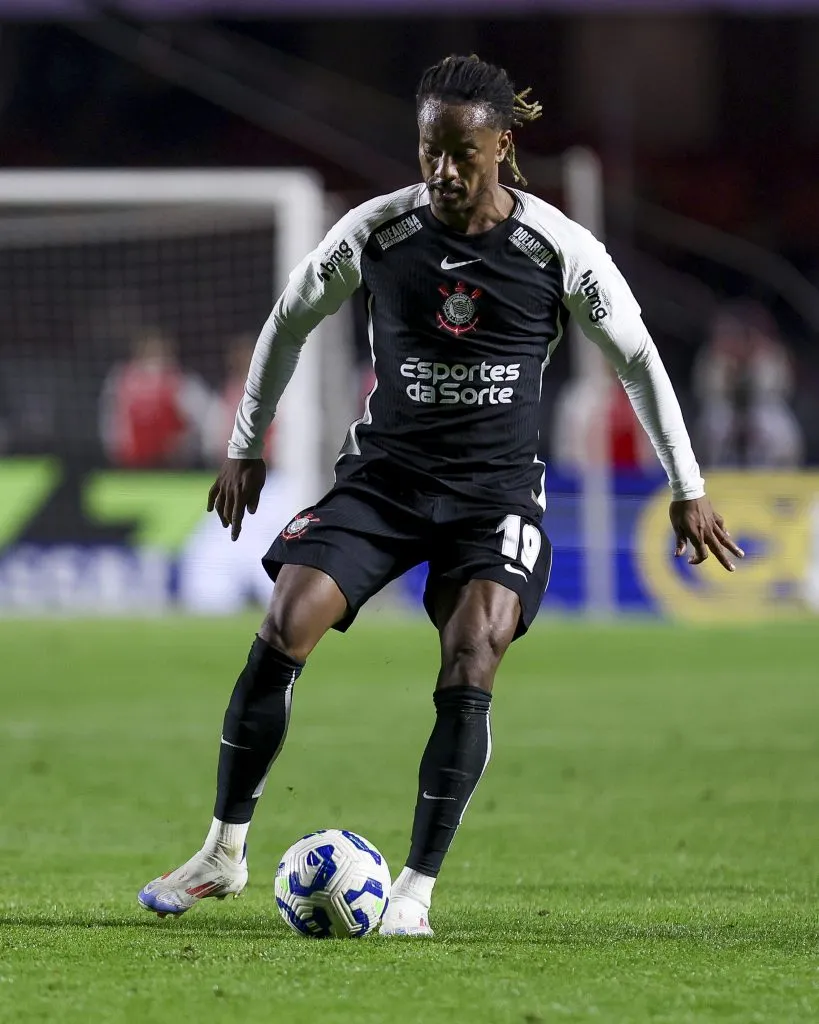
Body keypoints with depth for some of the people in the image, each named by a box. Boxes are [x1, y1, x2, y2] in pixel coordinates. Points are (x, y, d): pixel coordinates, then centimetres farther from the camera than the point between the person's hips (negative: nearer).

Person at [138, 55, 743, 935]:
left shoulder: (560, 251, -9)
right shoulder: (374, 233, -7)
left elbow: (637, 358, 3)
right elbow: (288, 322, 10)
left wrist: (687, 489, 6)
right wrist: (244, 448, 14)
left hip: (498, 491, -1)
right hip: (384, 475, 1)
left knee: (470, 672, -20)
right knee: (282, 634, -15)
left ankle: (418, 886, -7)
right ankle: (223, 854, -3)